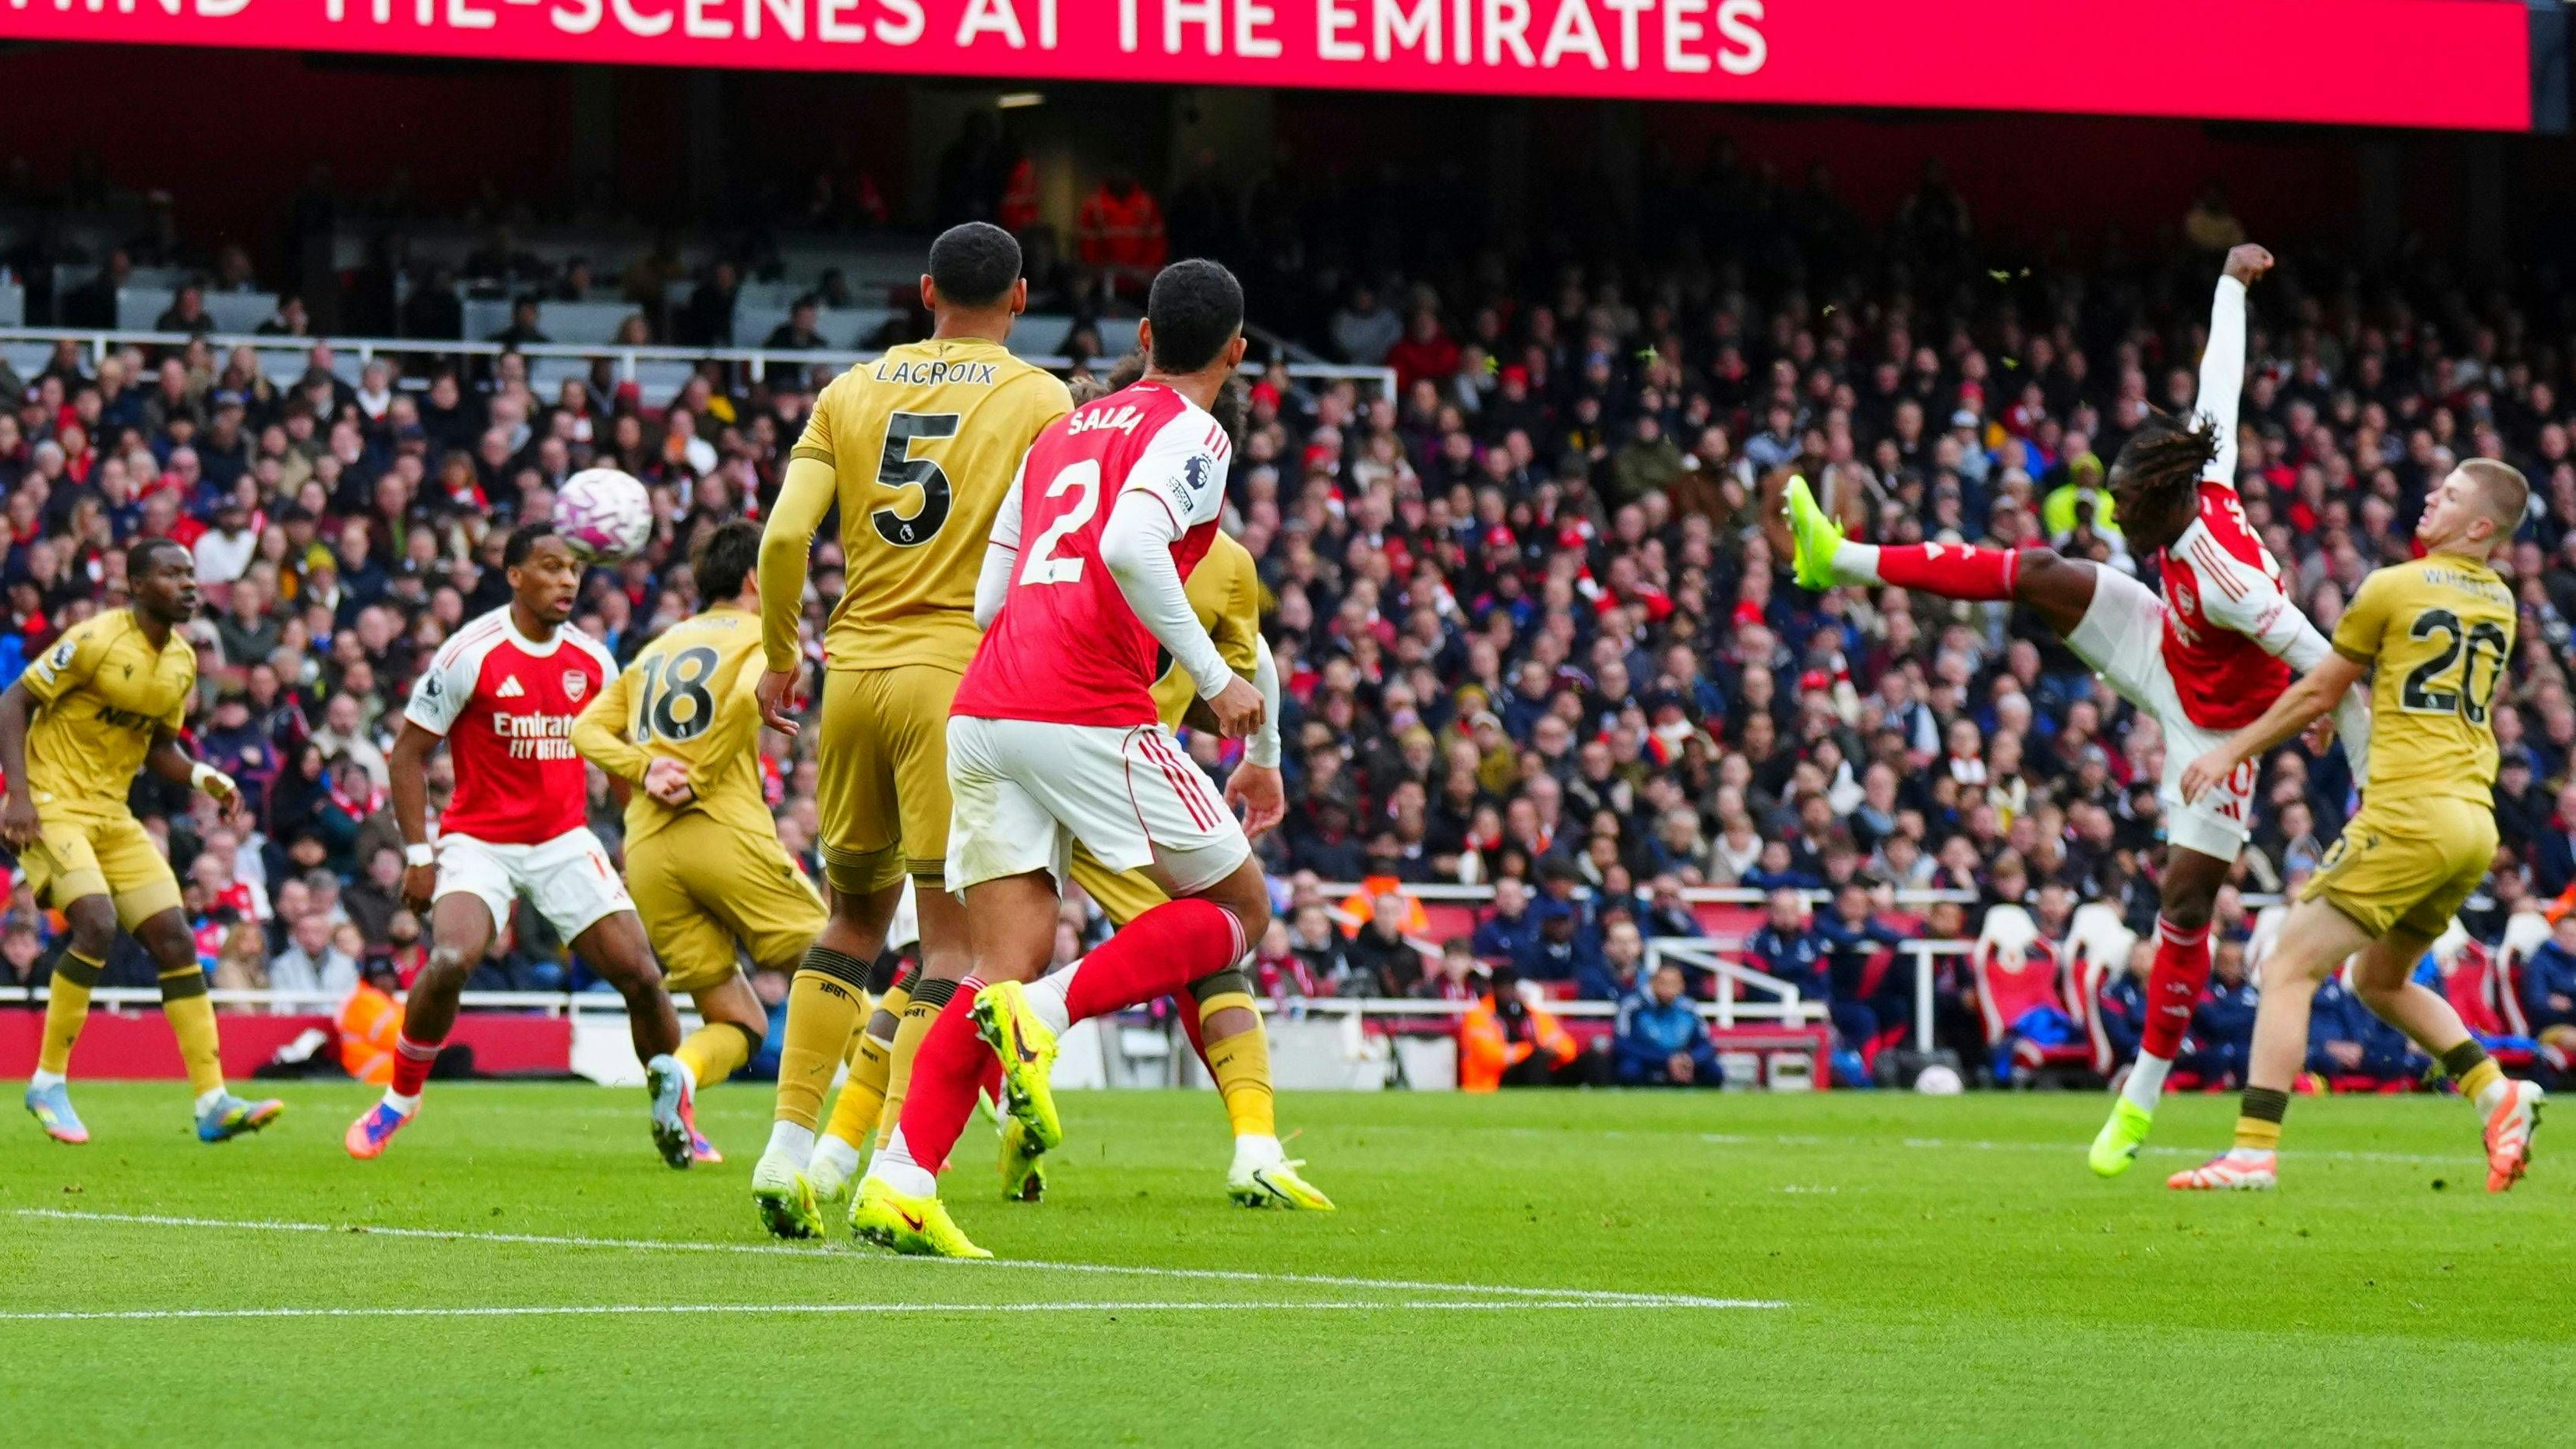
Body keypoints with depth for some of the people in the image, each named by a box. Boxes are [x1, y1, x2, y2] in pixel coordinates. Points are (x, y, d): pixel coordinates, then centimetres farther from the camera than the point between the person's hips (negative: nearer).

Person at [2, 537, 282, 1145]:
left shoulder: (182, 662, 8)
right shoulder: (95, 640, -15)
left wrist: (200, 775, -2)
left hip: (112, 813, 8)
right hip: (52, 804, -8)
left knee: (174, 938, -2)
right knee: (96, 924, -26)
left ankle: (212, 1102, -1)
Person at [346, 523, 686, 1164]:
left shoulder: (592, 660, 3)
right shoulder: (470, 655, -11)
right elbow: (409, 752, -5)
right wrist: (418, 853, -10)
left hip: (565, 841, 4)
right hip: (478, 841, -4)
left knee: (641, 975, -6)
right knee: (450, 961, -28)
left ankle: (673, 1118, 14)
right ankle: (399, 1100, -3)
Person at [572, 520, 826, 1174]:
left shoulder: (657, 649, 26)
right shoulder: (760, 634, 8)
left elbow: (587, 730, 15)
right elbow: (747, 694, -14)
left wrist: (645, 770, 0)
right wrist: (698, 780, -8)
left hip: (648, 850, 5)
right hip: (726, 833, -5)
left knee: (739, 1024, 10)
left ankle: (678, 1074, -22)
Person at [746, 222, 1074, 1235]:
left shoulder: (851, 393, 10)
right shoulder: (1040, 403, 1)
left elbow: (784, 536, 1)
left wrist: (779, 658, 14)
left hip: (853, 669, 4)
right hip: (961, 675, -4)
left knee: (853, 919, 19)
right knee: (952, 936, -3)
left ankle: (789, 1150, 12)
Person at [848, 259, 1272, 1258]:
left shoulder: (1061, 434, 23)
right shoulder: (1190, 435, 0)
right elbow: (1129, 548, -19)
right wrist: (1213, 678, -12)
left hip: (982, 713, 7)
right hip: (1089, 715, -7)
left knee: (1010, 964, 5)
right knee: (1239, 909, 8)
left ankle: (900, 1178, -12)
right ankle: (1045, 1016, -14)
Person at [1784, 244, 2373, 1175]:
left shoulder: (2226, 581, -41)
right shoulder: (2205, 485, -21)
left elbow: (2330, 672, -37)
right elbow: (2221, 381, -6)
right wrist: (2231, 285, 8)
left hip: (2212, 731, -7)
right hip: (2162, 655, 7)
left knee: (2185, 901, -3)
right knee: (2039, 576, -7)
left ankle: (2142, 1099, 8)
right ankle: (1840, 559, 2)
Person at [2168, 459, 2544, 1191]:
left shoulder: (2393, 587, -4)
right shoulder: (2500, 602, 15)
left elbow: (2318, 693, 3)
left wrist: (2232, 752, 14)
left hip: (2409, 814, -8)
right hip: (2475, 822, 8)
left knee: (2289, 968, -5)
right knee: (2379, 981, 24)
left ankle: (2252, 1152, -14)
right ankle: (2496, 1092, 8)